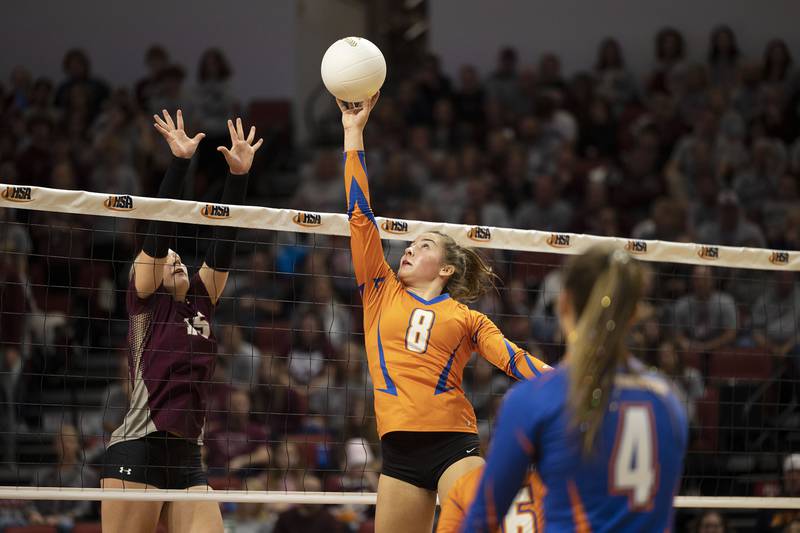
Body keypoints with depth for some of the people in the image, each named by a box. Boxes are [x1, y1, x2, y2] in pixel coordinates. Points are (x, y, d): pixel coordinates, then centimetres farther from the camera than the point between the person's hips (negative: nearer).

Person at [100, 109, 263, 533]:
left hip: (187, 457, 6)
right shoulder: (145, 300, 4)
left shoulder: (200, 303, 18)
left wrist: (239, 174, 5)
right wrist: (179, 163, -12)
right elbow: (158, 232, -6)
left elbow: (223, 242, 13)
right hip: (137, 451, -6)